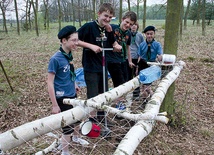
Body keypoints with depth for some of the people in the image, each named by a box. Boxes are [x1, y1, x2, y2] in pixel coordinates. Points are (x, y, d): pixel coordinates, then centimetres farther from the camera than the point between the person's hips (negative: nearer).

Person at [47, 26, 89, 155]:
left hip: (72, 95, 8)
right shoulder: (55, 59, -23)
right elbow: (50, 83, -21)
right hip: (63, 98, -7)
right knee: (67, 125, 4)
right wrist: (55, 105, -19)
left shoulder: (69, 55, -2)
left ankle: (76, 138, 53)